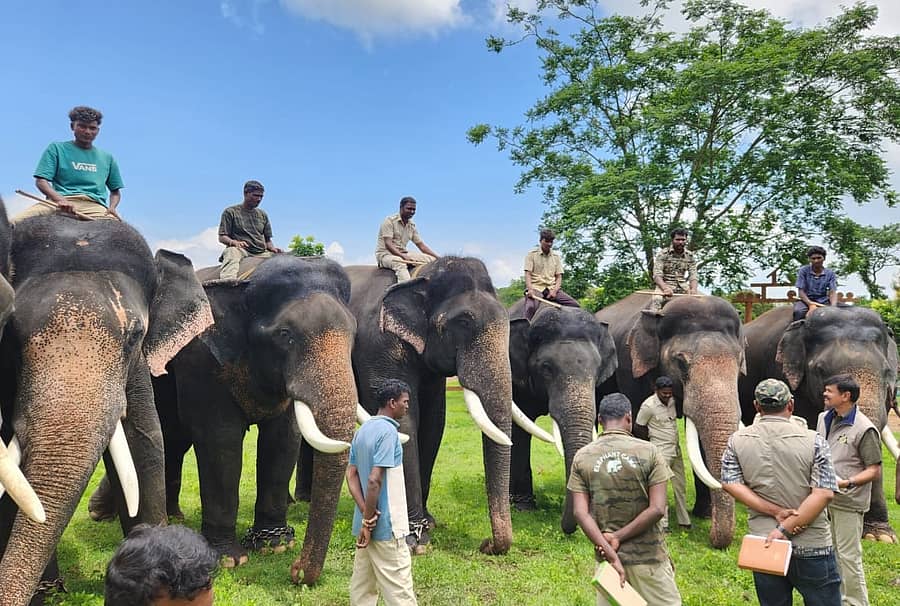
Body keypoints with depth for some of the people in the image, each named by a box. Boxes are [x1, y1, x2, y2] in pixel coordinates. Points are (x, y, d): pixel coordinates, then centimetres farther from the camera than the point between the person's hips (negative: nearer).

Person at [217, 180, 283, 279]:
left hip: (261, 253, 5)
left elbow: (267, 239, 22)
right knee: (232, 251, -38)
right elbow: (222, 237, 2)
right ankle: (227, 281, -59)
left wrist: (273, 248, -1)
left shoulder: (262, 214, 23)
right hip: (240, 250, -5)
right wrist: (234, 242, -20)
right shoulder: (230, 212, 9)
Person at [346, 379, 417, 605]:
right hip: (386, 526, -9)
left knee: (362, 584, 16)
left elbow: (351, 475, 7)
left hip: (366, 525, 9)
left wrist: (366, 514, -3)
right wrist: (368, 520, -16)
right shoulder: (387, 431, -17)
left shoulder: (362, 430, 10)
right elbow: (374, 480, -24)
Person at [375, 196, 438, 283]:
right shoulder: (390, 221, -9)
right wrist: (402, 256, -33)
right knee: (400, 263, -42)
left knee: (432, 259, -9)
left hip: (403, 254, 7)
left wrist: (438, 258, -1)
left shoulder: (412, 225, 13)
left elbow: (421, 245, 12)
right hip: (385, 254, -7)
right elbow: (388, 244, -20)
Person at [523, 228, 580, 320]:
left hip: (552, 288, 4)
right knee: (531, 307, -36)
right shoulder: (532, 254, 5)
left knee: (575, 305, -15)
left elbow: (559, 276, 11)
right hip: (536, 287, -4)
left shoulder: (556, 256, 15)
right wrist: (530, 289, -21)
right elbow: (528, 274, -3)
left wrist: (555, 290, -9)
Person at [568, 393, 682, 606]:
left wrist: (609, 550, -13)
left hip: (607, 556, 3)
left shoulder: (582, 457, -1)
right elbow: (657, 509, -13)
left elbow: (580, 512, -9)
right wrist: (618, 537, -11)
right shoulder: (648, 451, -7)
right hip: (648, 556, -2)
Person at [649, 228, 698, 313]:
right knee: (656, 299, -35)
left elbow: (693, 276, -2)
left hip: (683, 285, 4)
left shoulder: (690, 256, 6)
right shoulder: (662, 254, -5)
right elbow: (657, 275, -15)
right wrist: (665, 288, -36)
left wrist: (693, 289, -26)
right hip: (665, 284, -4)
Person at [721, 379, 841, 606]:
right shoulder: (813, 441, -8)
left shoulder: (737, 440, -2)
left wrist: (776, 512, -9)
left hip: (763, 545, 2)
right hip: (812, 546, -2)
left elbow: (730, 484, -6)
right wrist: (786, 528, -15)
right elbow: (824, 493, -14)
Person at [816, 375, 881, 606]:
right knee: (831, 552, 19)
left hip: (848, 502, -7)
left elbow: (874, 471, -15)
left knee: (849, 556, 1)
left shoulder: (864, 429, -17)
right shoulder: (824, 418, 5)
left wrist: (847, 482, -27)